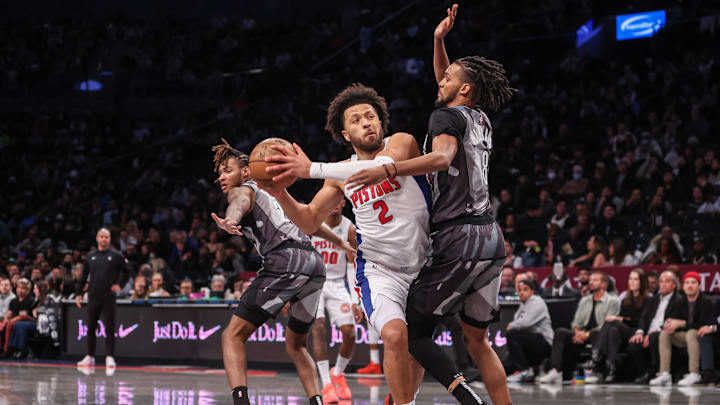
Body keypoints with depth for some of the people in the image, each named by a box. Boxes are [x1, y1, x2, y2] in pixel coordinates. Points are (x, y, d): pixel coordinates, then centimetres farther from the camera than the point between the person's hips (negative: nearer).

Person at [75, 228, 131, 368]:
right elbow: (83, 276, 13)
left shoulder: (116, 255, 0)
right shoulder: (90, 256, 9)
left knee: (109, 328, -4)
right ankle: (89, 357, 17)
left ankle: (109, 357, -2)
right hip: (93, 298, 3)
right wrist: (78, 293, 8)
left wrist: (119, 284, -7)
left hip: (109, 298, -3)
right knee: (91, 328, 8)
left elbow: (127, 271, 5)